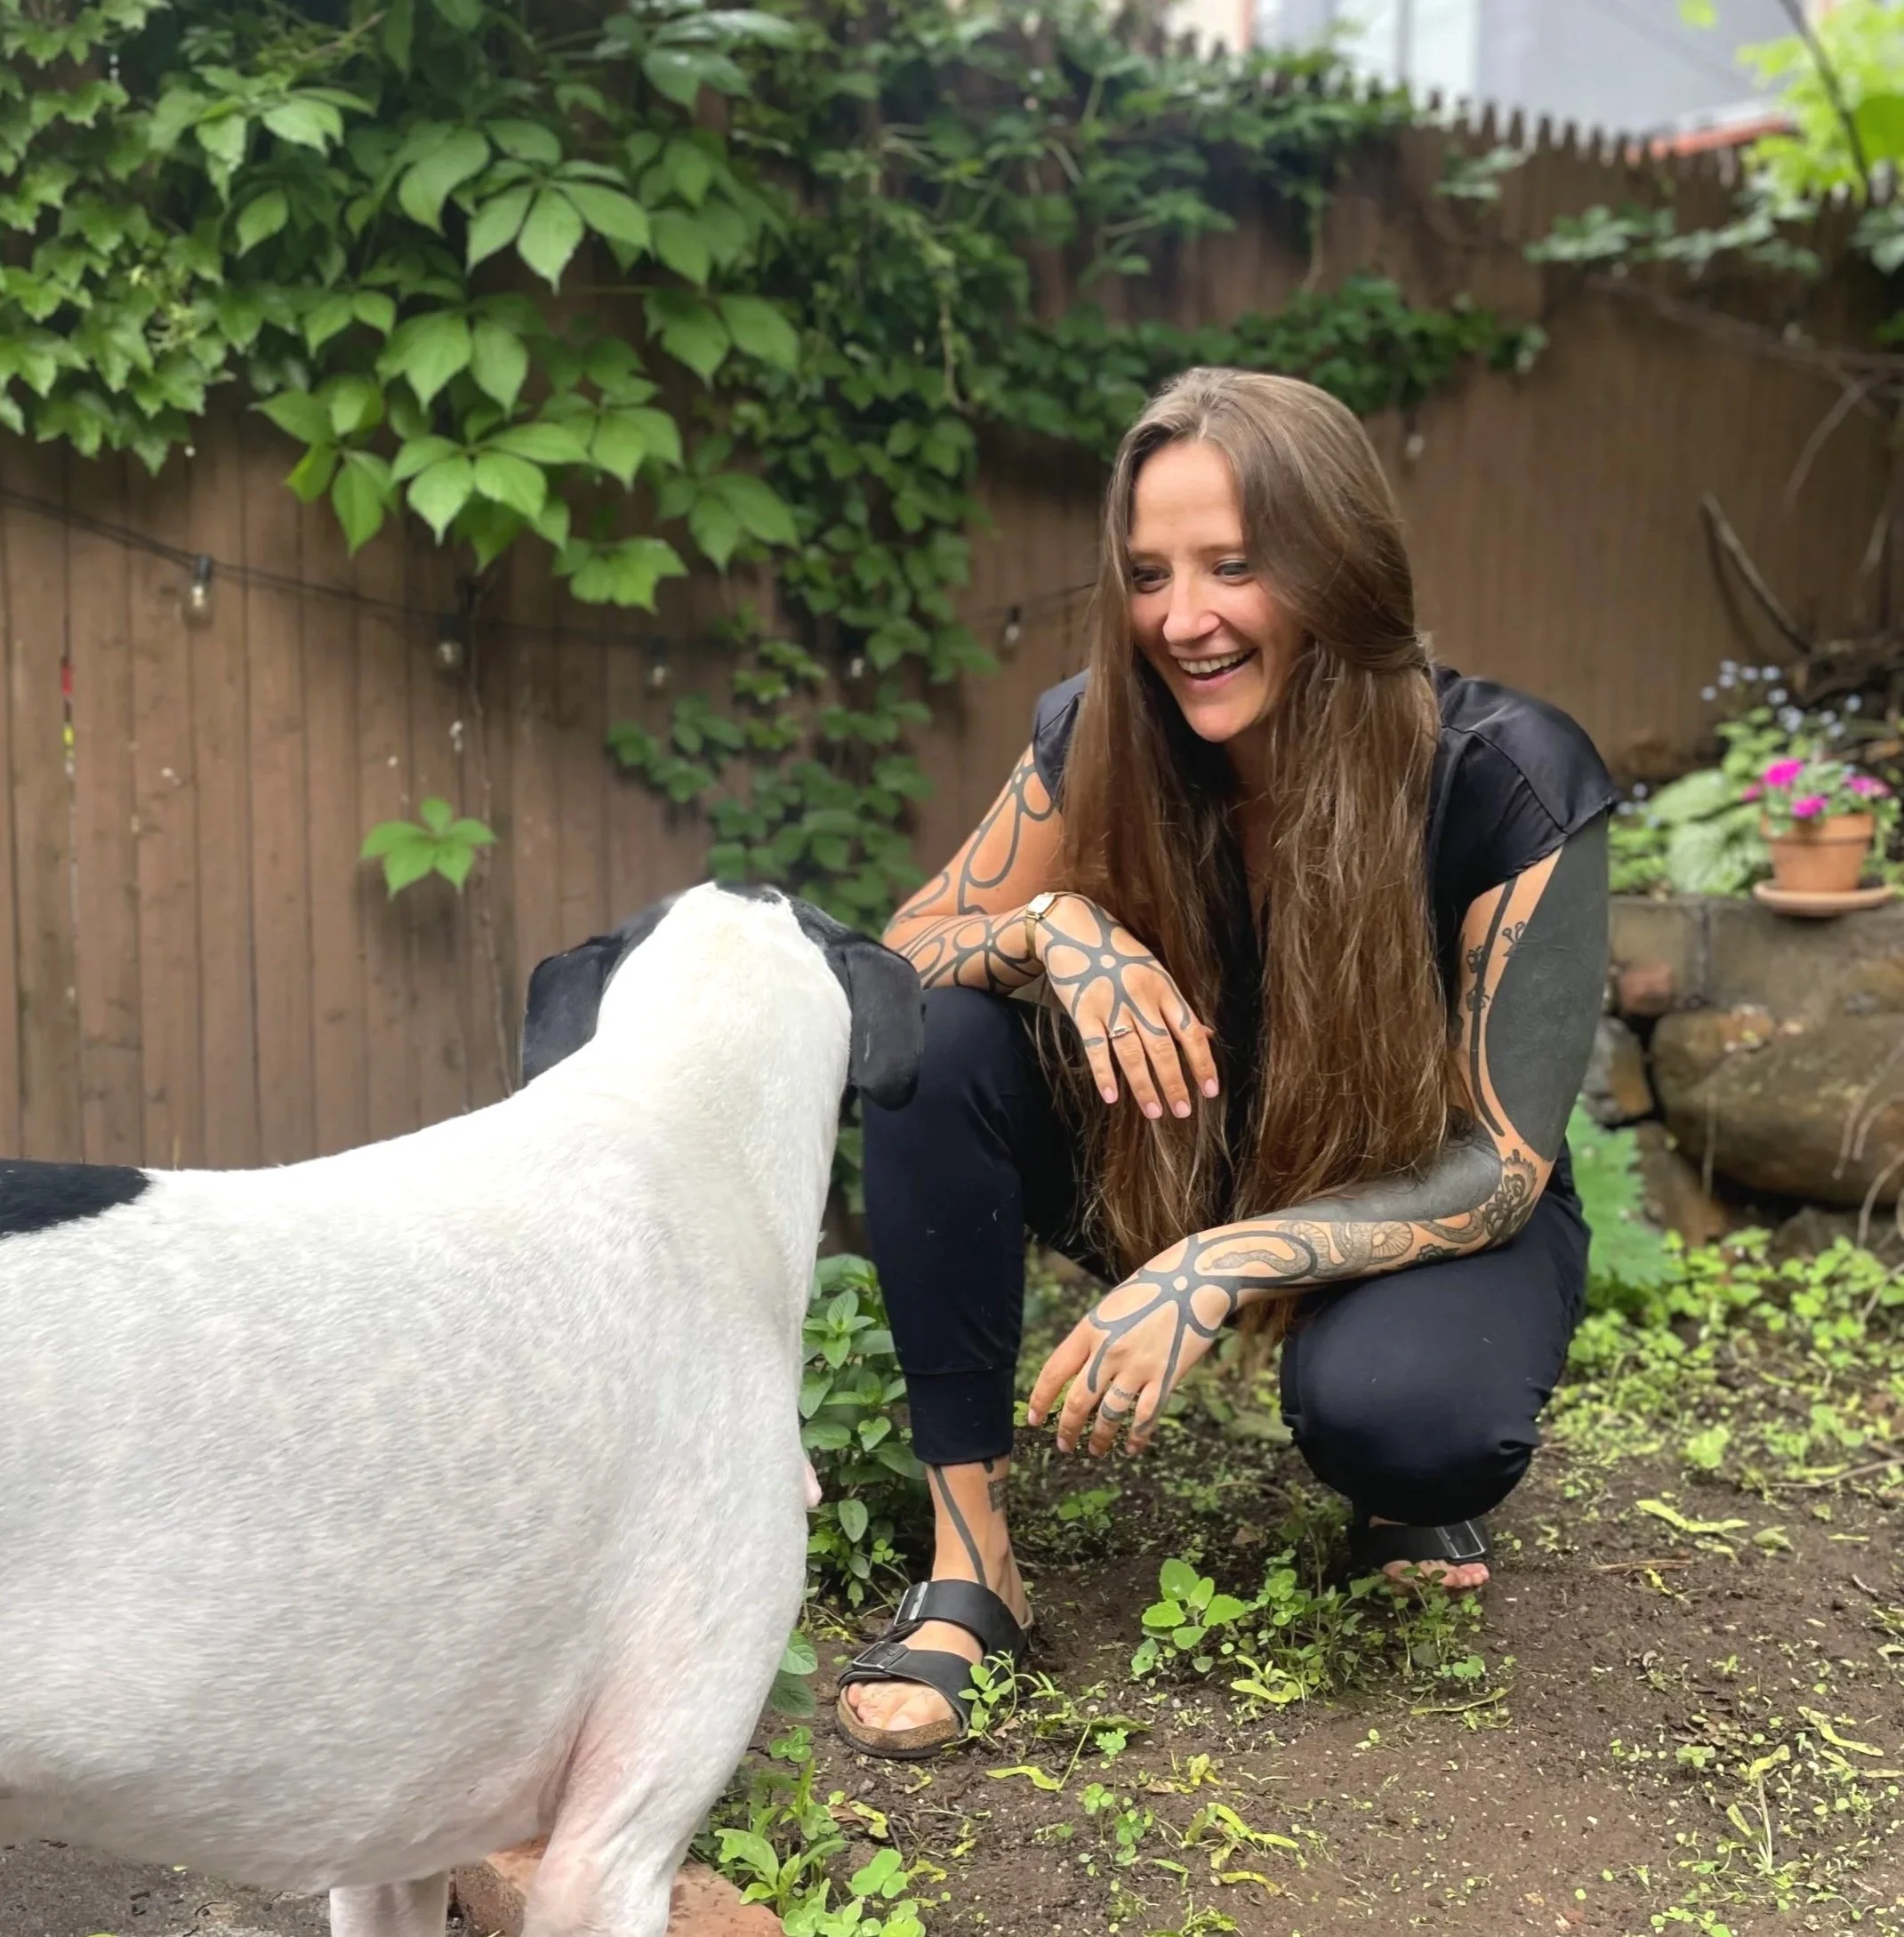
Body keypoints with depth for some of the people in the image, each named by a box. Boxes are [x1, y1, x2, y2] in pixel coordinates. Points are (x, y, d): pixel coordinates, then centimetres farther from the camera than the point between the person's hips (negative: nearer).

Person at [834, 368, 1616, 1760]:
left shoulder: (1508, 780, -25)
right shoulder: (1100, 737, -15)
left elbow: (1502, 1164, -22)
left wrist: (1223, 1265, -36)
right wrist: (1051, 929, -33)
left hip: (1428, 1218, -3)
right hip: (1163, 1180, 3)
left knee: (1391, 1411, -37)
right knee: (937, 1039, -23)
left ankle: (1411, 1487, 3)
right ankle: (968, 1558, -17)